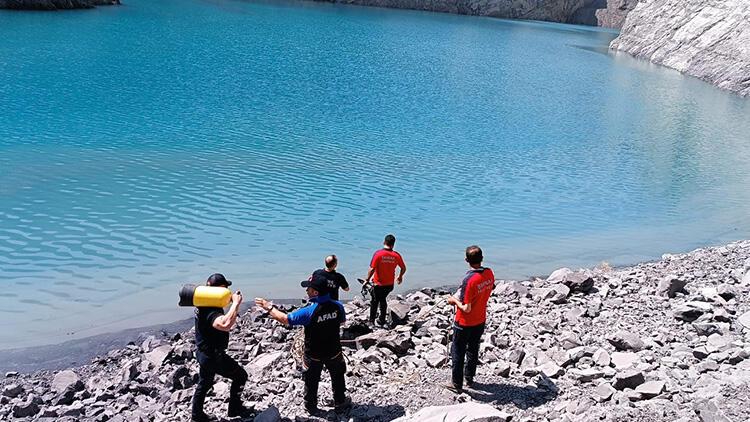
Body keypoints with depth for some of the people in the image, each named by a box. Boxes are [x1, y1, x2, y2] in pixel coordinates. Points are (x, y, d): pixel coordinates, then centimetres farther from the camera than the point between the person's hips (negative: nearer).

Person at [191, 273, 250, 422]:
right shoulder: (211, 311, -31)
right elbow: (225, 324, -53)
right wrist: (236, 303, -42)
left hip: (204, 353, 9)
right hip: (214, 356, -9)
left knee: (204, 384, 25)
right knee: (240, 376, 8)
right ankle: (235, 408, 19)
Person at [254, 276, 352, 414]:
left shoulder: (309, 312, -31)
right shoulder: (337, 306, -19)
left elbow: (285, 319, -20)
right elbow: (342, 321, 3)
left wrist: (269, 307, -9)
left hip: (314, 355, -2)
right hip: (334, 352, 2)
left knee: (311, 381, 22)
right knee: (337, 378, 25)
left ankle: (310, 405, 39)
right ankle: (340, 403, 38)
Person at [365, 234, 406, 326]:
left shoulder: (378, 254, -17)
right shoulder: (396, 255, -8)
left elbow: (372, 269, -19)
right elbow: (403, 268, 3)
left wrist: (368, 278, -4)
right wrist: (400, 277, 22)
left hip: (378, 284, -3)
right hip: (390, 284, 3)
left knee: (375, 302, 15)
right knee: (383, 300, 23)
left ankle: (371, 321, 18)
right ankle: (382, 320, 29)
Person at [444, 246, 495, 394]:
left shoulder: (469, 280, -30)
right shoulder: (489, 273, -9)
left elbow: (466, 308, -26)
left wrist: (454, 300, -9)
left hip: (464, 323, -6)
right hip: (480, 321, 6)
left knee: (458, 352, 10)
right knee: (473, 350, 22)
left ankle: (457, 384, 18)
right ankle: (469, 378, 36)